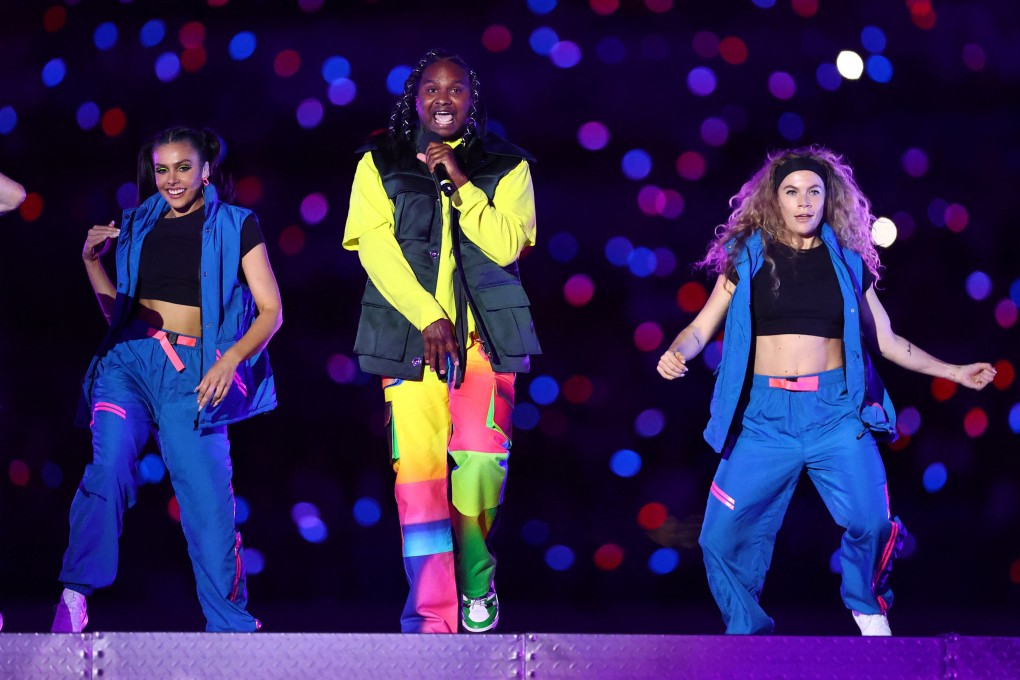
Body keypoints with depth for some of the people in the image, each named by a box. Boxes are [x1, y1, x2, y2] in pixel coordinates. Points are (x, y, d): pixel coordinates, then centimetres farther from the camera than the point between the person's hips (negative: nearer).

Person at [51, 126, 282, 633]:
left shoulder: (236, 226, 7)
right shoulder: (137, 226, 17)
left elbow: (270, 311, 3)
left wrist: (231, 358, -13)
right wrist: (91, 260, 8)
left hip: (192, 369, -2)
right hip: (129, 359, 2)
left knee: (208, 497, -8)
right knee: (110, 464, -22)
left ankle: (231, 627, 1)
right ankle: (75, 593, -24)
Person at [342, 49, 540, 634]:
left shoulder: (506, 166, 9)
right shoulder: (380, 164, 8)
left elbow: (506, 245, -3)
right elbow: (375, 248, -2)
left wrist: (461, 181, -11)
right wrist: (428, 318, -11)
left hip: (483, 332, 0)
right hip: (411, 331, 0)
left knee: (482, 455, -15)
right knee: (418, 466, -8)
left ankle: (476, 578, 10)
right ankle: (432, 617, -6)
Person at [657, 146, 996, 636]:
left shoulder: (847, 261, 10)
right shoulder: (748, 256, 7)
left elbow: (885, 339, 16)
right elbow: (702, 326, 5)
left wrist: (954, 372, 13)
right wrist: (677, 352, -17)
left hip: (835, 411, 0)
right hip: (765, 415, 0)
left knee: (872, 522, -19)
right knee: (722, 538, -6)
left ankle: (866, 605, 12)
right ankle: (747, 632, 18)